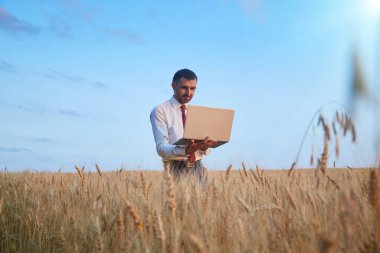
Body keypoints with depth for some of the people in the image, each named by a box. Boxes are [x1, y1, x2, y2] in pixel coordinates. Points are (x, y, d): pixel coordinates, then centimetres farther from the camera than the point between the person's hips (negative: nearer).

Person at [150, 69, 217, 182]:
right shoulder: (160, 111, -2)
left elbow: (205, 150, 7)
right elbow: (161, 148, -14)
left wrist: (204, 146, -17)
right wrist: (185, 150, -31)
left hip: (197, 168, 4)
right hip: (175, 168, -4)